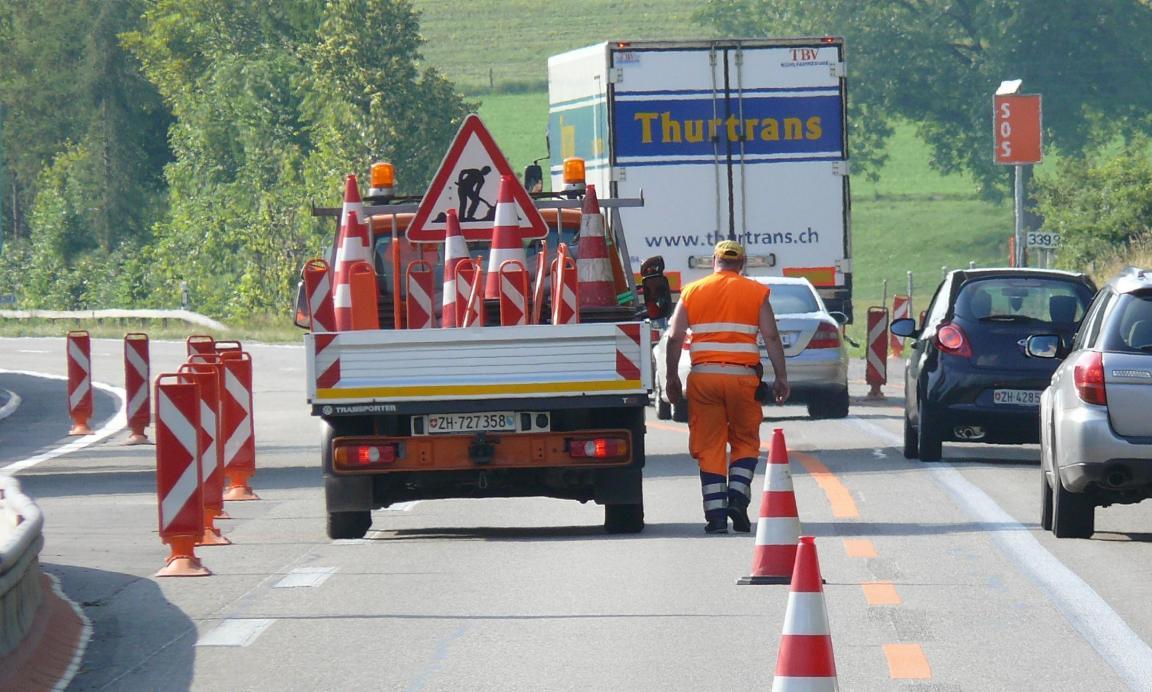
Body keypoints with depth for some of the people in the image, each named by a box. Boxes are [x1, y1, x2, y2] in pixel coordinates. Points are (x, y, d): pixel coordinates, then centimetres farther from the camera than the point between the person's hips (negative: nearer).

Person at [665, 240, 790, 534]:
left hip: (703, 376, 1)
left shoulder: (692, 292, 9)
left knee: (709, 446, 5)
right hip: (742, 376, -1)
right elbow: (771, 337, 0)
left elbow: (674, 337, 5)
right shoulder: (756, 292, 5)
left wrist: (672, 378, 12)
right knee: (745, 441, 13)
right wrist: (781, 378, 4)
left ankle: (715, 514, 0)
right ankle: (738, 498, -4)